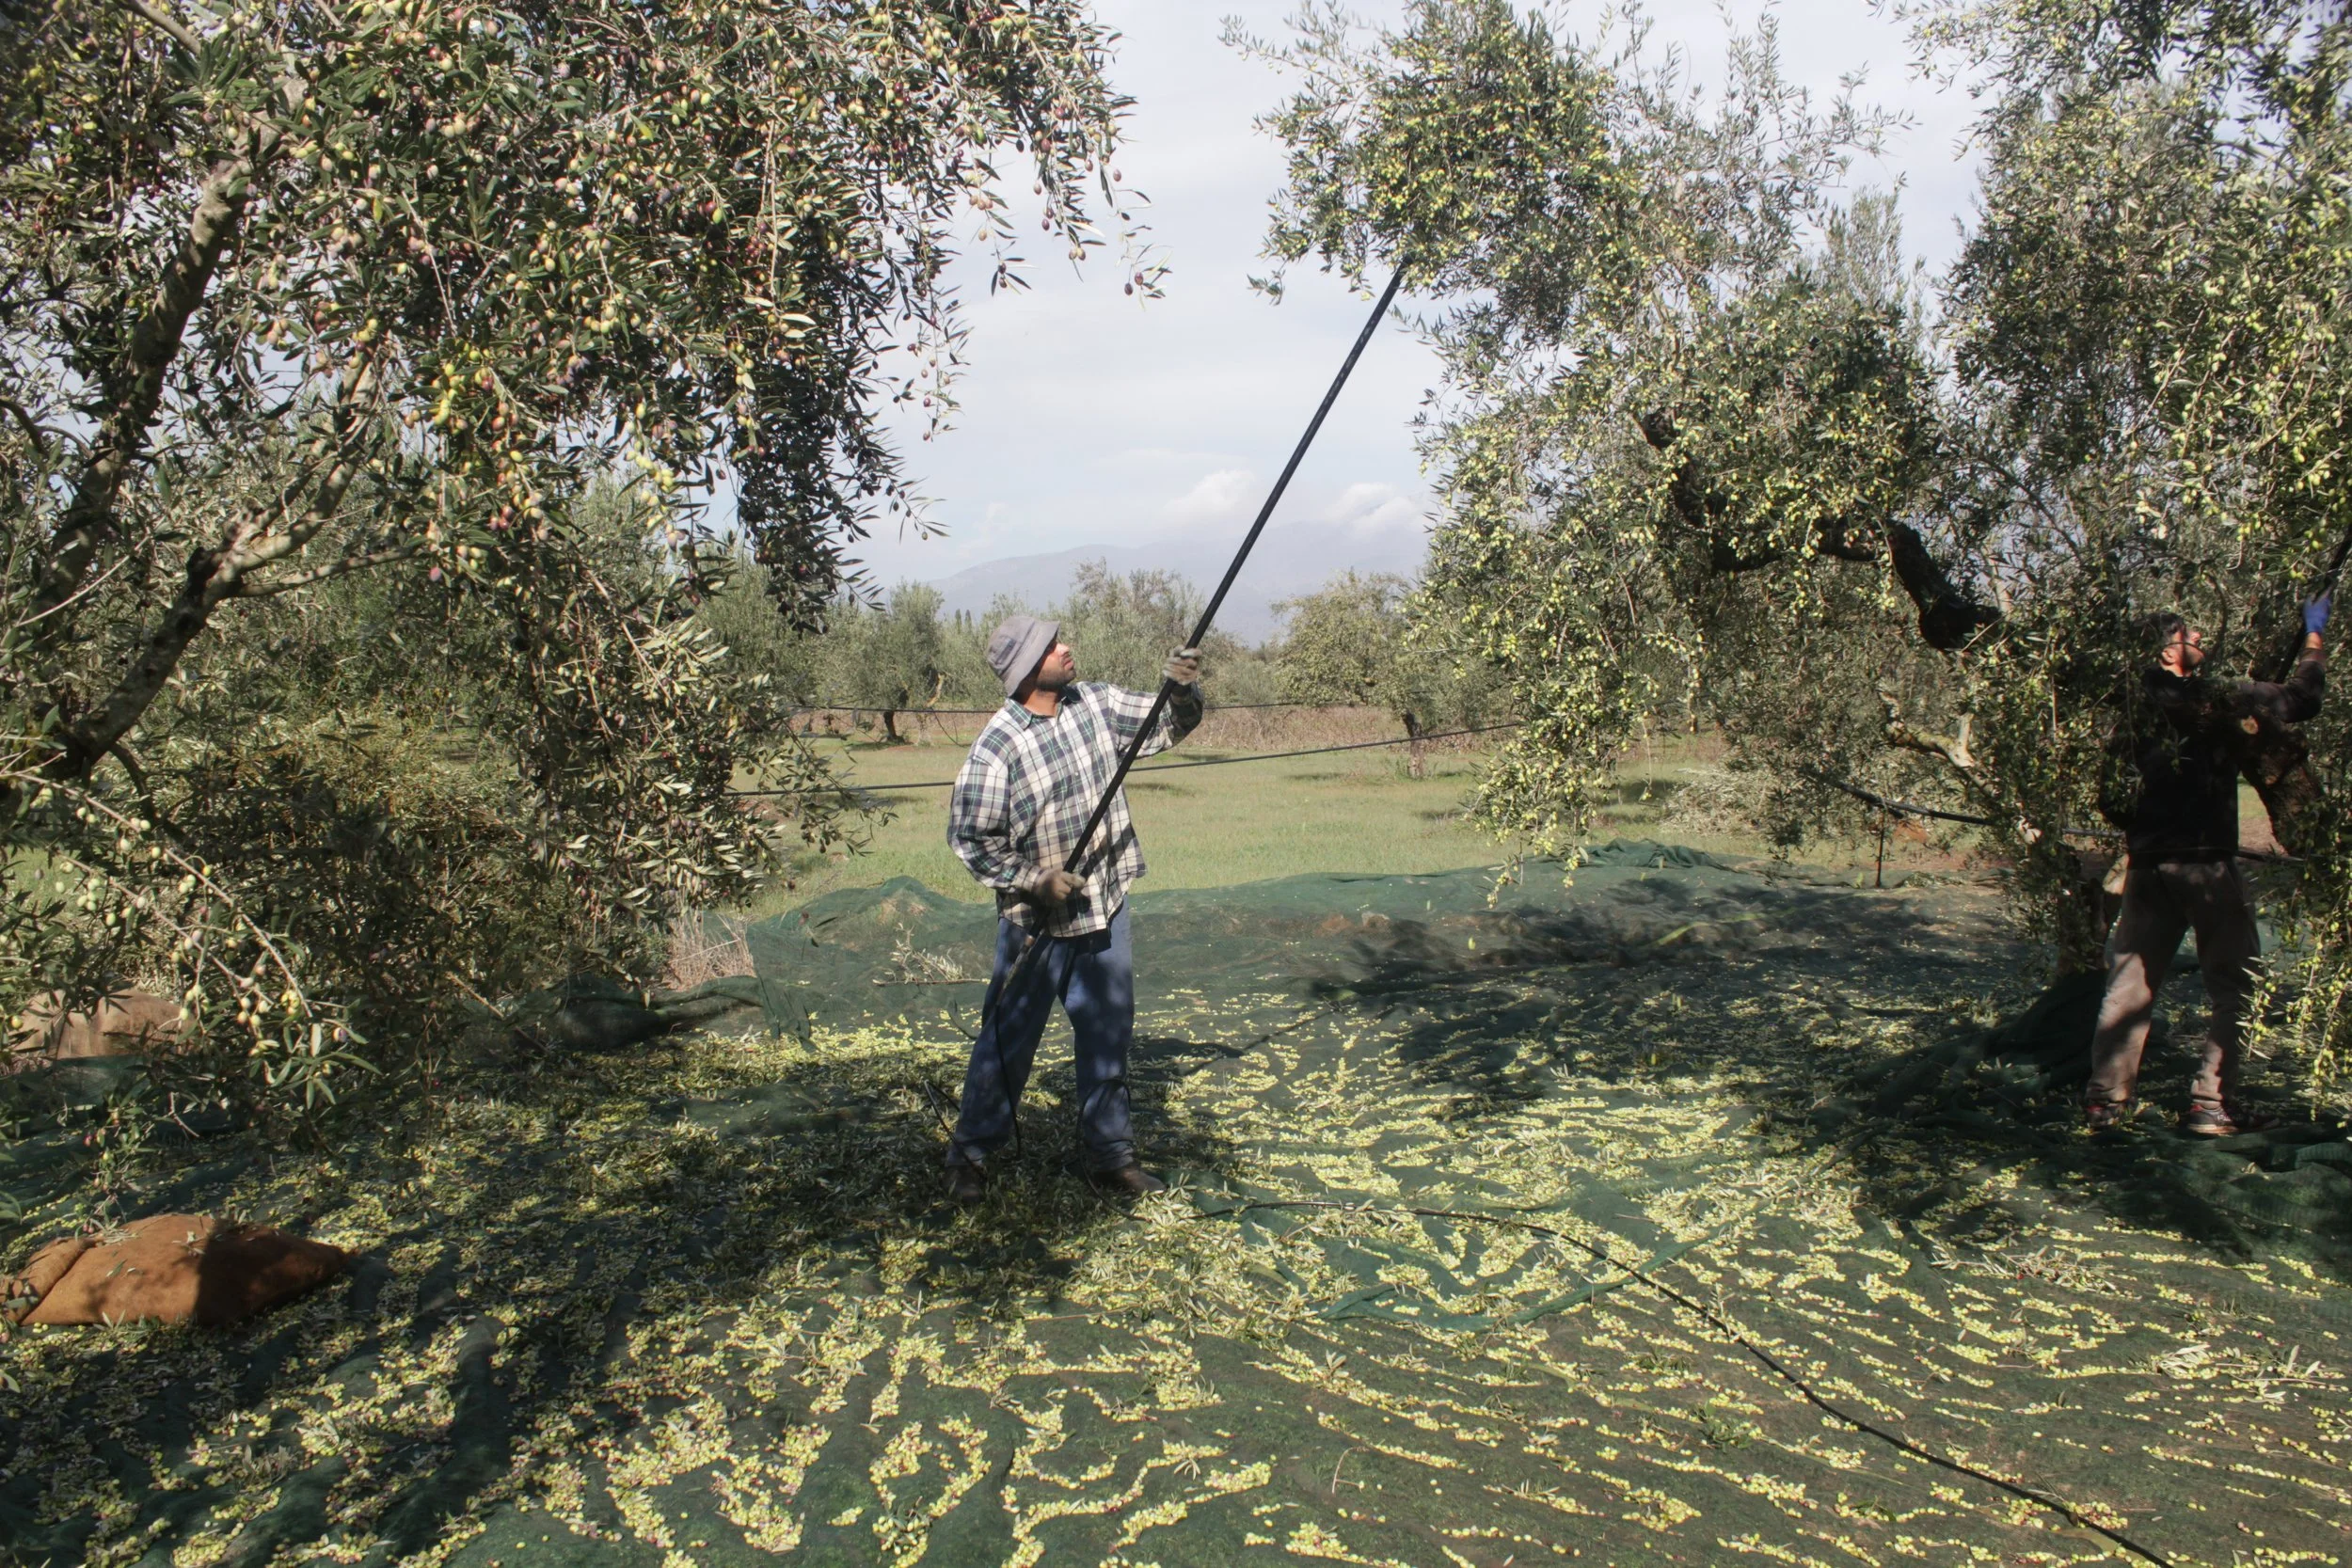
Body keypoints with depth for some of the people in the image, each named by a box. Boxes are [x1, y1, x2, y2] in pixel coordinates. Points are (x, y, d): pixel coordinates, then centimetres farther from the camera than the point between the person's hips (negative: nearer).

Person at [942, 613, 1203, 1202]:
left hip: (1105, 908, 5)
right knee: (1009, 1040, 7)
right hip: (1036, 920, -5)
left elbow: (1168, 726, 7)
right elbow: (970, 835, -13)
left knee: (1108, 1036, 13)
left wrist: (1184, 692, -14)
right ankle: (971, 1153, 26)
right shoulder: (998, 745, -18)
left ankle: (1111, 1154, 27)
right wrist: (1035, 880, -16)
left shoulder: (1096, 703, -2)